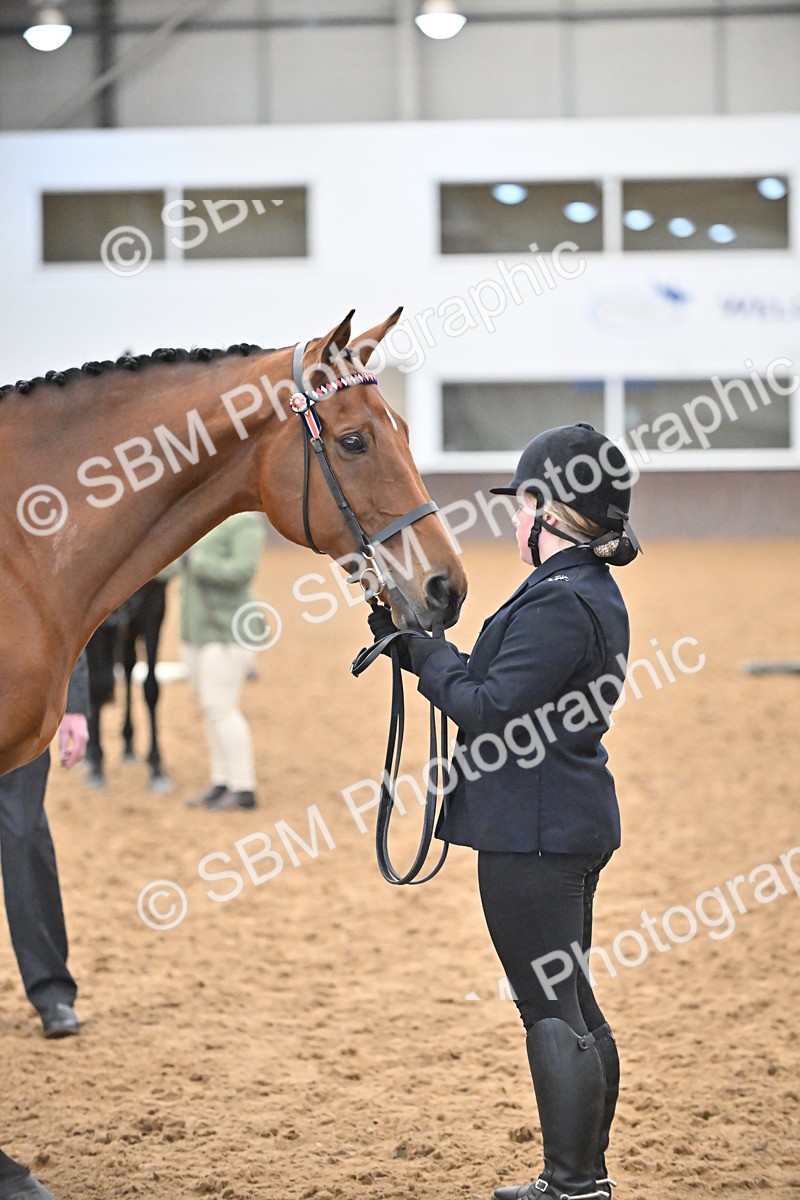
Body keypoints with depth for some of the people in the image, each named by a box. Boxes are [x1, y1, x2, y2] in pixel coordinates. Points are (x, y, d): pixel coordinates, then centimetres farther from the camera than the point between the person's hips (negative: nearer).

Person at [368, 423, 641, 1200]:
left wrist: (422, 649, -9)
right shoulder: (589, 592, 13)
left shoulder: (559, 603, -20)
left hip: (532, 831, -11)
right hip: (572, 823, 11)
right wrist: (419, 640, 8)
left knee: (550, 1010, -5)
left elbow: (488, 710, -21)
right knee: (571, 1002, 17)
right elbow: (506, 686, 14)